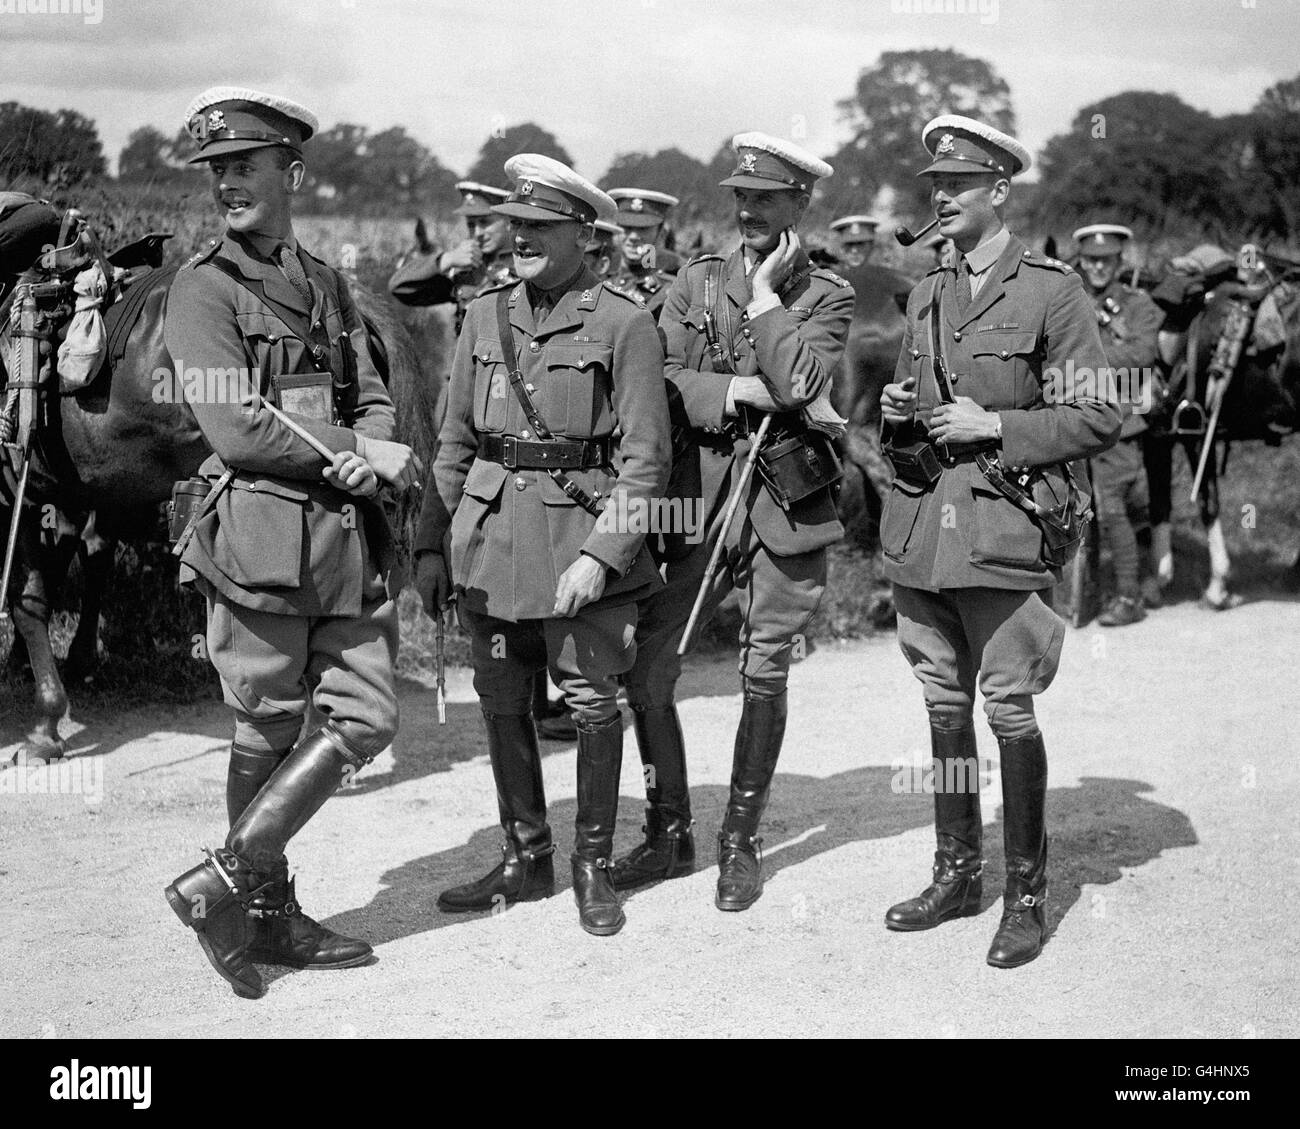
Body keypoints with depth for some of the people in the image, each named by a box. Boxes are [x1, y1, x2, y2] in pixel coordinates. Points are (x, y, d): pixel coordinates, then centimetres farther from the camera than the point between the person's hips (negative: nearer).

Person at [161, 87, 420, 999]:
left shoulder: (328, 284, 16)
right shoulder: (204, 287, -4)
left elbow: (372, 399, 11)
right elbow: (237, 428, -14)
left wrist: (369, 455, -11)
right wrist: (351, 452, -10)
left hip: (347, 531, 6)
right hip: (261, 530, -6)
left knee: (365, 718, 4)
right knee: (268, 733, 2)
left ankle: (229, 879, 15)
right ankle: (266, 912, 18)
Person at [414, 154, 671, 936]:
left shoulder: (624, 325, -6)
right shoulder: (486, 317, 10)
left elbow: (646, 458, -9)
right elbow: (456, 441, 15)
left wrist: (602, 553, -18)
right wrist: (432, 542, 10)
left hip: (582, 540, -5)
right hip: (489, 540, 5)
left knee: (593, 707, 1)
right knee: (502, 703, 10)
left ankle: (595, 865, 17)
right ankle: (526, 858, 25)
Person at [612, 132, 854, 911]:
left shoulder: (828, 296, 3)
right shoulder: (698, 281, 10)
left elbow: (800, 384, -15)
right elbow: (659, 384, 1)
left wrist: (767, 293, -7)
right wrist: (734, 393, -14)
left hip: (788, 502, -2)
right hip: (702, 495, 2)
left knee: (764, 679, 4)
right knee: (648, 676, -1)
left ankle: (742, 843, 19)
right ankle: (670, 836, 16)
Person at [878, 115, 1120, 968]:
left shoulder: (1052, 291, -5)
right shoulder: (927, 293, 14)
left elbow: (1099, 420, -7)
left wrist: (994, 427, -14)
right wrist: (897, 411, 3)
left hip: (1003, 528, -6)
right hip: (921, 525, 6)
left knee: (1010, 712, -3)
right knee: (944, 706, 13)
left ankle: (1027, 896, 9)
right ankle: (957, 873, 25)